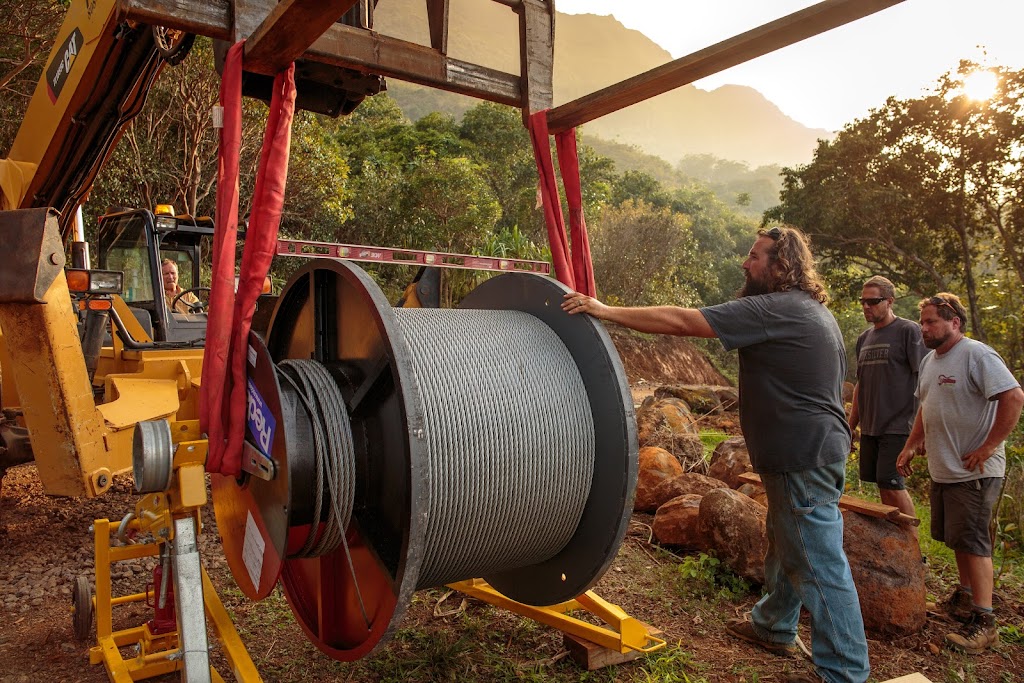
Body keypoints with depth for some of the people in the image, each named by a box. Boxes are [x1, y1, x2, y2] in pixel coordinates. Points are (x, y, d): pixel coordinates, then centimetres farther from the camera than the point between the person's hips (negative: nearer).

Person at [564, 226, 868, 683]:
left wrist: (605, 311, -22)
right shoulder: (814, 311, 14)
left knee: (820, 562, -1)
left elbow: (681, 322, -25)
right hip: (819, 446, 11)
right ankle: (773, 626, 41)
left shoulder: (774, 309, -19)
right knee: (787, 543, 23)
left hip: (803, 458, -11)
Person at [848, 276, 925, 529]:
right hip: (870, 427, 7)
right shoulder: (864, 338, 15)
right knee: (883, 487, 8)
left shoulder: (908, 330, -5)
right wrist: (851, 425, 17)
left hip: (897, 425, -6)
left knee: (892, 484, -9)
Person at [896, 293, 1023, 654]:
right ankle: (965, 596, 34)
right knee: (956, 538, 18)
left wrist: (988, 447, -22)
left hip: (973, 472, -8)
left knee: (972, 542, -6)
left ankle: (984, 621, 2)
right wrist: (911, 445, 17)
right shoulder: (929, 360, 12)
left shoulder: (977, 355, -16)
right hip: (942, 470, 9)